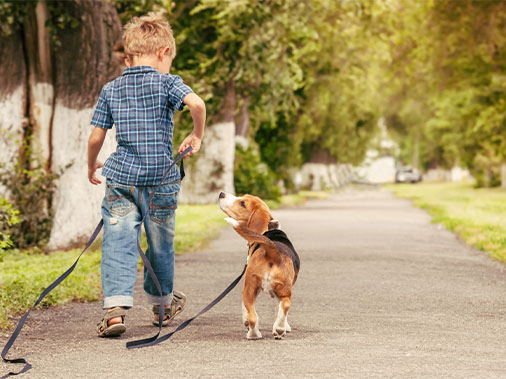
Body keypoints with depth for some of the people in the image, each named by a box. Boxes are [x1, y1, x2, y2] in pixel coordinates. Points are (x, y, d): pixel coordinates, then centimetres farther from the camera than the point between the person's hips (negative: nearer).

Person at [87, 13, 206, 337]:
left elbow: (96, 137, 7)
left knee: (118, 244, -2)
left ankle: (116, 307, -18)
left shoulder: (111, 90, 7)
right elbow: (197, 103, -21)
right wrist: (197, 137, -5)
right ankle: (162, 304, 34)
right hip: (160, 180, -1)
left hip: (121, 179, 1)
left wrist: (91, 166, 24)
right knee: (161, 244, 16)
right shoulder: (166, 82, -3)